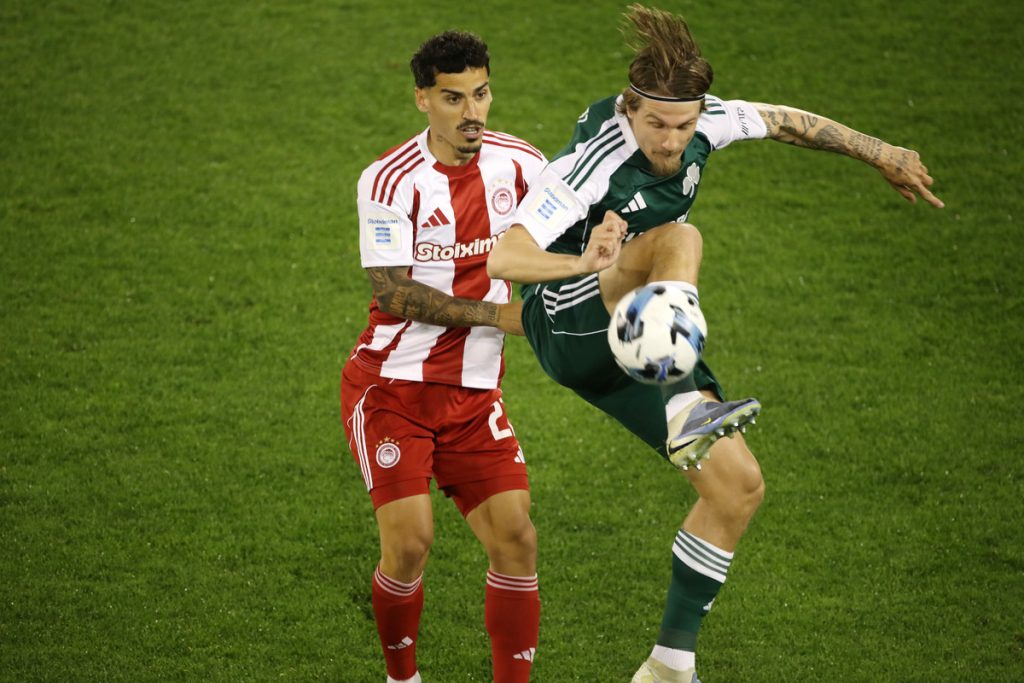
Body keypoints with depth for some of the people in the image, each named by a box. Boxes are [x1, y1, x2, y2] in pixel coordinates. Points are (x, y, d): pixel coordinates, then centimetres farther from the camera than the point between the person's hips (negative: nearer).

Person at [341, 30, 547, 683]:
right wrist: (495, 315, -16)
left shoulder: (519, 164, 0)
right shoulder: (391, 179, -13)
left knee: (515, 538, -6)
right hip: (392, 385, -4)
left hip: (474, 394, 4)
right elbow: (392, 294, -16)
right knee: (410, 541, -14)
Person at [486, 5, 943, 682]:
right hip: (572, 330, -7)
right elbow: (500, 257, -34)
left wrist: (883, 155, 22)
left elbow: (781, 120, 15)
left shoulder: (701, 125, -6)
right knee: (679, 239, -35)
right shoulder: (593, 163, -26)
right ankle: (685, 414, -54)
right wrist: (583, 263, -53)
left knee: (740, 487, 3)